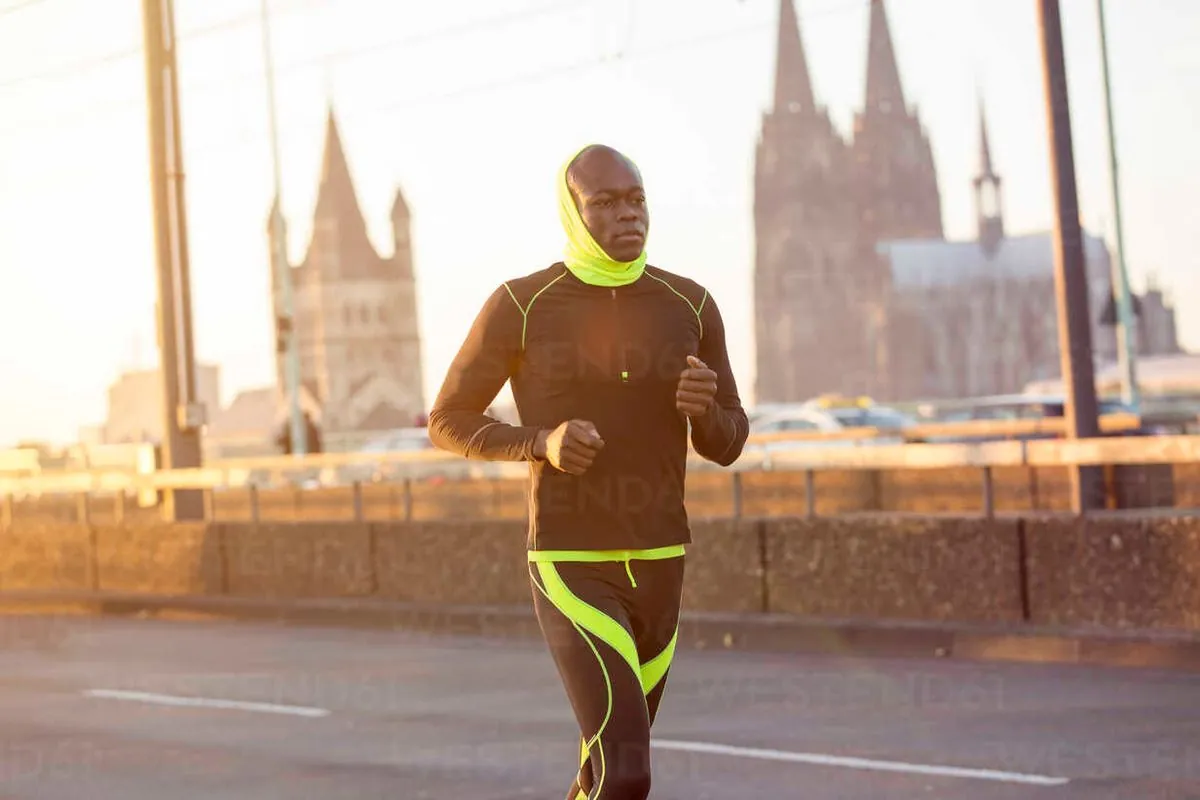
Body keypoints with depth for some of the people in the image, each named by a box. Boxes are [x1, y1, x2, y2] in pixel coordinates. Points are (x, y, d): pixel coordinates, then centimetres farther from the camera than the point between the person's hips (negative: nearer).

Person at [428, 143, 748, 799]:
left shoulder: (689, 306, 2)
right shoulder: (520, 306, -9)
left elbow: (726, 445, 9)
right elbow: (448, 424, 1)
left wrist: (705, 406, -17)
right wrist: (543, 442, -19)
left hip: (658, 566, 5)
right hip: (570, 572, -5)